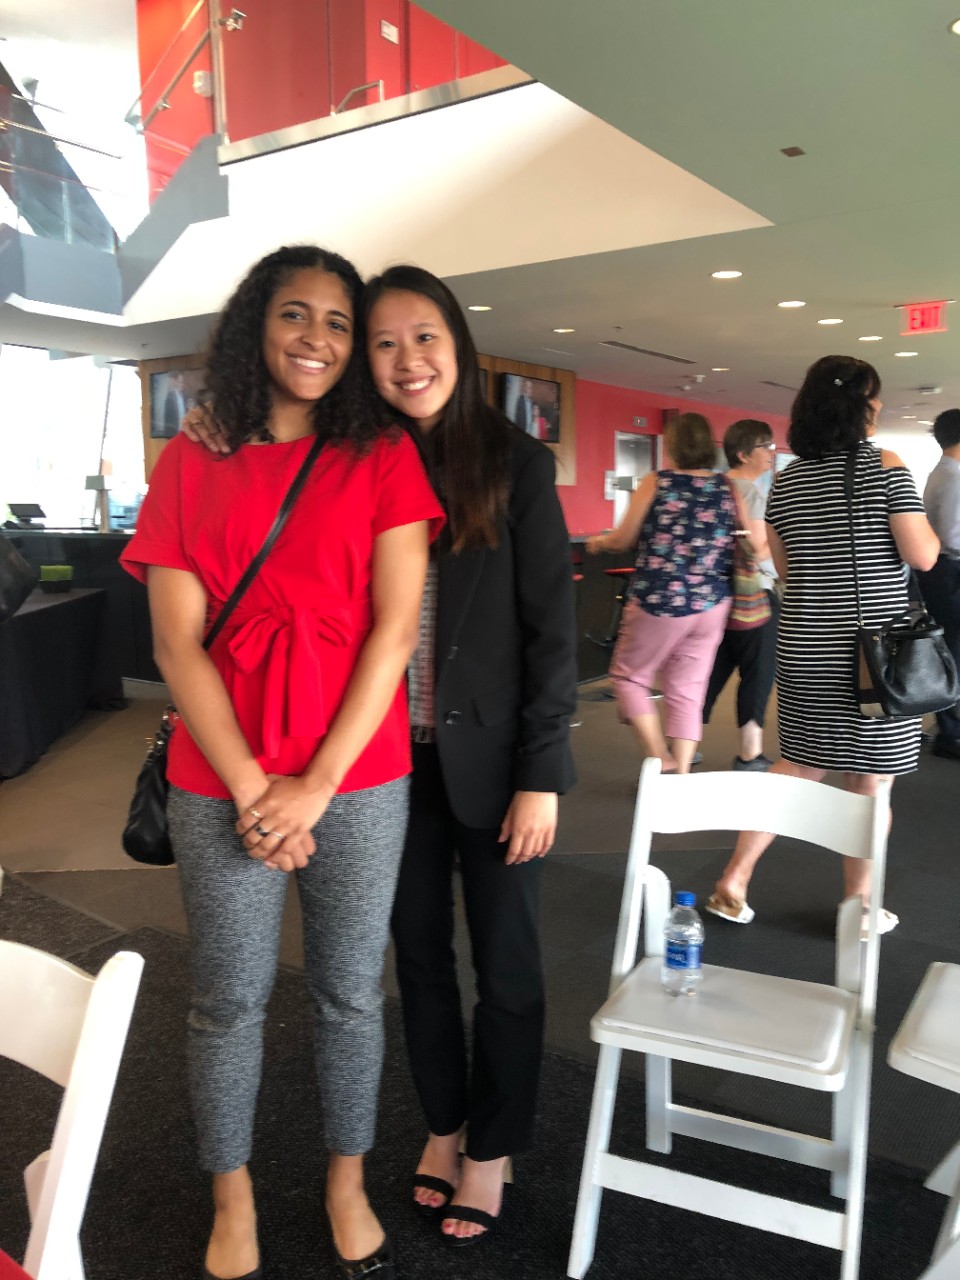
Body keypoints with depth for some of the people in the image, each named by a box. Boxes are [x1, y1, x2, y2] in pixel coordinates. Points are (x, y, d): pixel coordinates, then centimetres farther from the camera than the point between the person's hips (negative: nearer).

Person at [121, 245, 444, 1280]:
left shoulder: (383, 460, 2)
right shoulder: (190, 466, 4)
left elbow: (395, 629, -6)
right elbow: (177, 644, -3)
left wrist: (316, 784, -10)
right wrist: (251, 788, -10)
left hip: (358, 780, 0)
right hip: (221, 786, 1)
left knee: (348, 994, 13)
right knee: (228, 1002, 12)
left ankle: (347, 1183, 38)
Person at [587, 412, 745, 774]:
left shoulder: (656, 482, -6)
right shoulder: (728, 490, 4)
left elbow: (622, 540, -3)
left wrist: (597, 541, 18)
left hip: (660, 602, -4)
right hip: (712, 604, 4)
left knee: (628, 676, 14)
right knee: (687, 691, 11)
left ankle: (662, 761, 5)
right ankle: (681, 775, 12)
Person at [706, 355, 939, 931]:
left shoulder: (786, 479, 6)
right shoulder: (885, 467, -9)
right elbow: (923, 557, -9)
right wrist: (926, 525, 10)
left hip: (804, 645, 5)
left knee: (798, 765, 17)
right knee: (870, 781, 7)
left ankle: (734, 881, 18)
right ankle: (859, 907, 19)